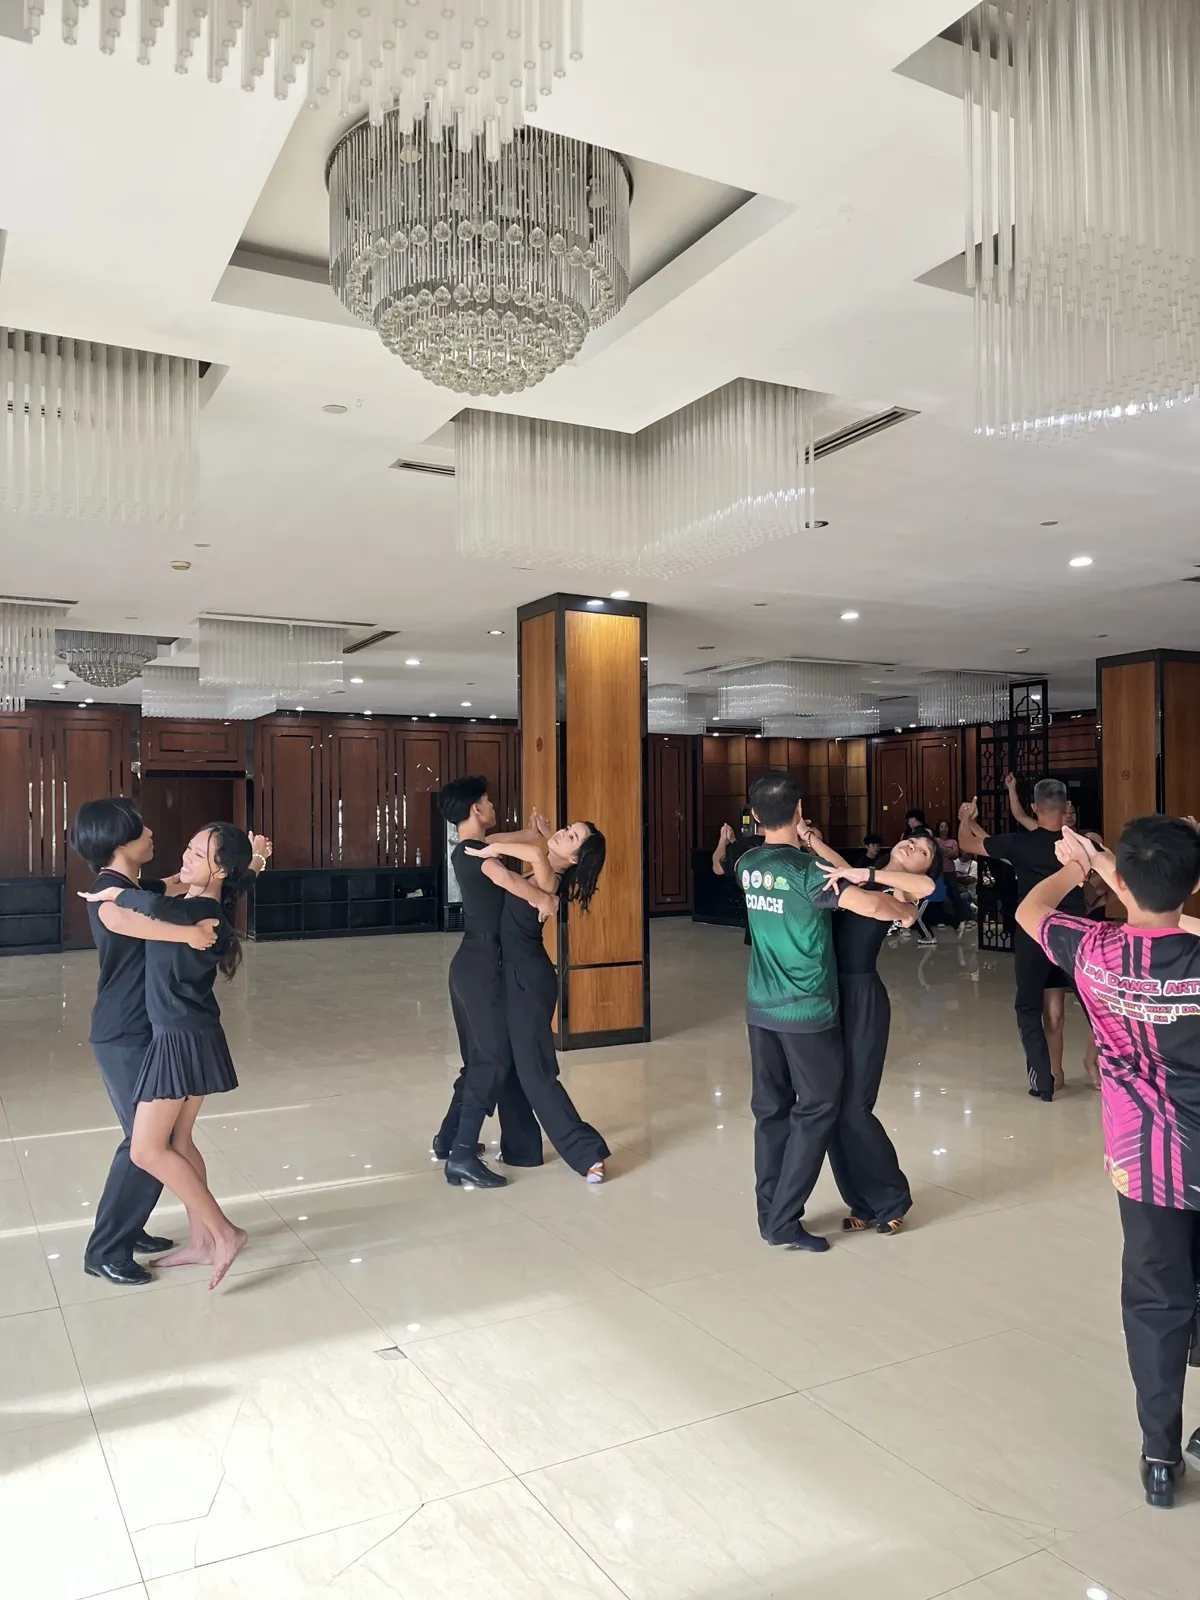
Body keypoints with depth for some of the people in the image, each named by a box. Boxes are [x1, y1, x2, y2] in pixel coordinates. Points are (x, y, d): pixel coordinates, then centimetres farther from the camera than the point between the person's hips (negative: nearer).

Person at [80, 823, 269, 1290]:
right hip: (185, 1037, 10)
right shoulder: (196, 900, 5)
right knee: (176, 1141, 16)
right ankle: (202, 1241, 26)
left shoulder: (203, 911, -22)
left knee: (147, 1150, -4)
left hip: (183, 1040, -10)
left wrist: (112, 893, -27)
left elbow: (155, 907, -43)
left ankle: (224, 1233, 1)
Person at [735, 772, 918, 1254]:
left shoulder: (748, 866, 3)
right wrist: (906, 910, -7)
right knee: (817, 1109, 5)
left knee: (771, 1109, 13)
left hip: (760, 1007, 7)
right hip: (806, 1011, -7)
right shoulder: (807, 870, -18)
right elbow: (867, 904, -26)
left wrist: (807, 845, 28)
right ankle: (784, 1220, 6)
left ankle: (768, 1213, 20)